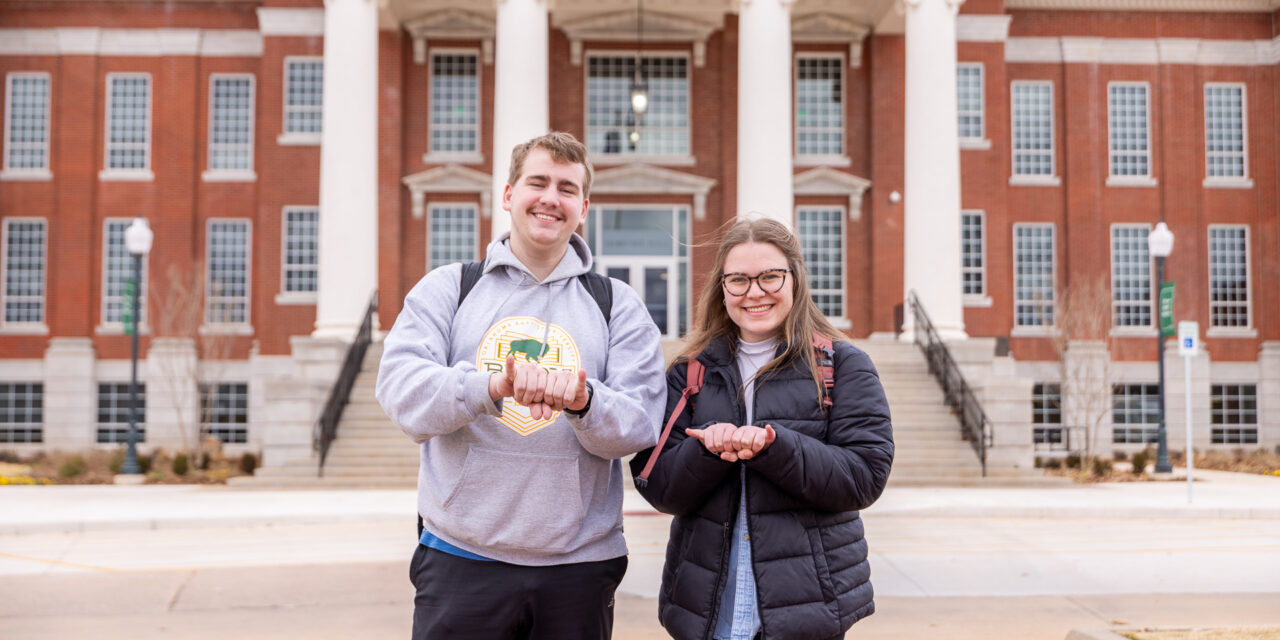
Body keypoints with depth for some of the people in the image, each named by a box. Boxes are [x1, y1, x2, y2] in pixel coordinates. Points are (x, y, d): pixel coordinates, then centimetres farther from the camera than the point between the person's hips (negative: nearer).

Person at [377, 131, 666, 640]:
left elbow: (639, 426, -3)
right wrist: (492, 385, -27)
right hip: (461, 558, -1)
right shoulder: (446, 288, 6)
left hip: (578, 565, 1)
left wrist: (583, 401, -25)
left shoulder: (618, 306, 7)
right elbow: (401, 389, -9)